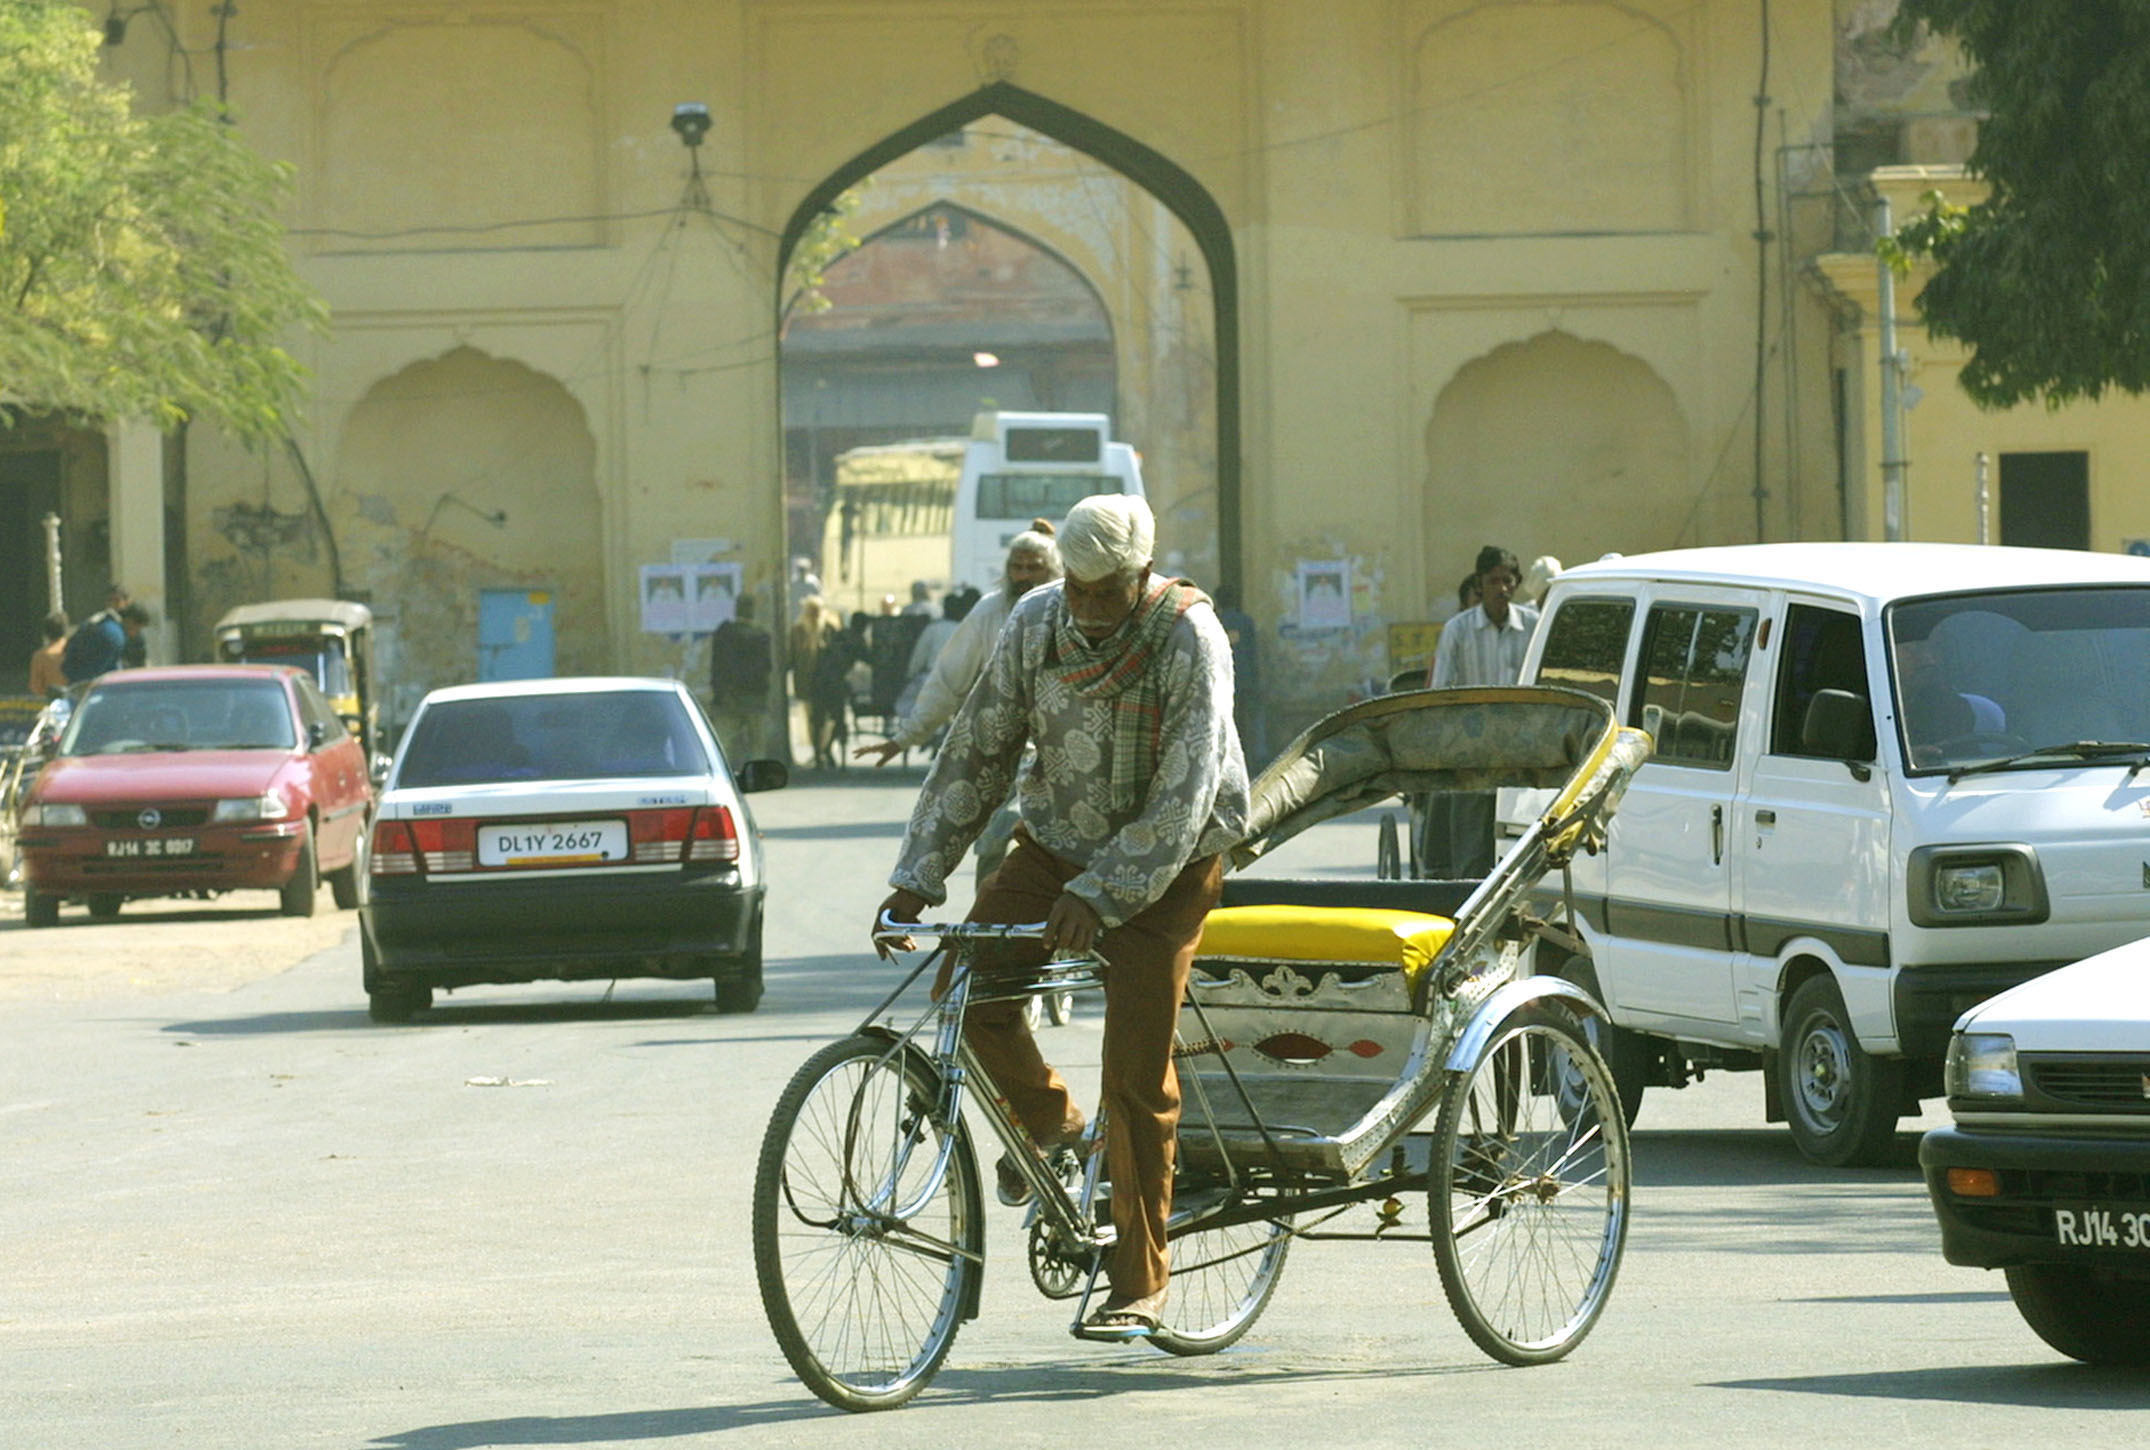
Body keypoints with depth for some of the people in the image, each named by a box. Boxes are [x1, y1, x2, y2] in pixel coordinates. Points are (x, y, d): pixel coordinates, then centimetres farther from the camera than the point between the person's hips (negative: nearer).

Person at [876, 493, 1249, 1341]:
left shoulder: (1190, 639, -22)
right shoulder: (1035, 625, -8)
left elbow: (1183, 796, -26)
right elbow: (976, 753, -1)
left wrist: (1099, 894, -35)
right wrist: (918, 876, -8)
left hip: (1161, 870, -4)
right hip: (1056, 846, 4)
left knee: (1138, 1078, -8)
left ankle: (1138, 1284, 3)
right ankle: (1046, 1120, 15)